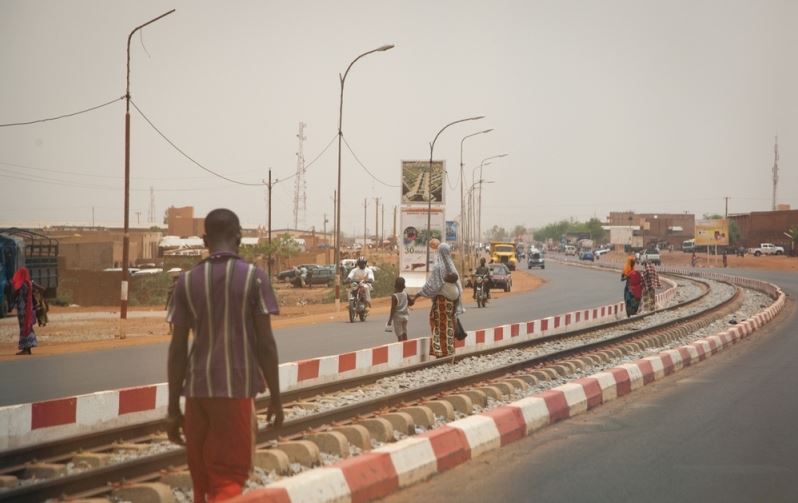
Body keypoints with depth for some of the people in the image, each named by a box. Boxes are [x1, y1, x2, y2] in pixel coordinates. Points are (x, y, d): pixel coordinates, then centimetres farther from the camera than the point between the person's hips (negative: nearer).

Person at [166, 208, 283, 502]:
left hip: (197, 391, 3)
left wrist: (173, 408, 7)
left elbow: (177, 348, 2)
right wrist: (275, 398, 4)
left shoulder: (187, 281, 4)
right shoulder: (254, 277, -3)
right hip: (237, 390, -3)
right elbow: (265, 343, -5)